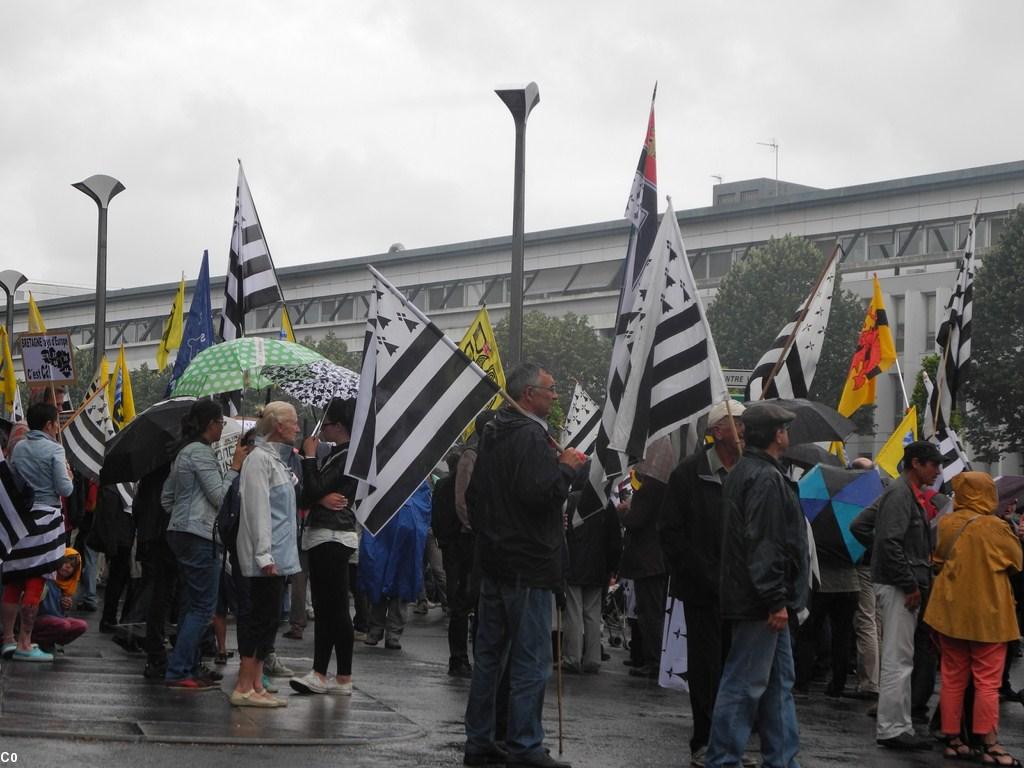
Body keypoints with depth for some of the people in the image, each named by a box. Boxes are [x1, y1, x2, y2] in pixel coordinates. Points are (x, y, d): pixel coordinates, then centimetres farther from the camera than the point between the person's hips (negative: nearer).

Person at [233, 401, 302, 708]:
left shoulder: (277, 459, 19)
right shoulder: (260, 459, -11)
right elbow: (258, 510, -18)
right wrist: (264, 554, -22)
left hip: (278, 556, 10)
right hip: (266, 557, -10)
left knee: (267, 619, 10)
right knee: (263, 617, -9)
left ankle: (255, 685, 13)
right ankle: (244, 688, -7)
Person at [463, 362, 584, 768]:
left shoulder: (492, 433, 15)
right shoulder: (530, 437, -16)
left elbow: (474, 494, 22)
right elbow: (541, 493, -26)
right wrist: (566, 467, -11)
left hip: (493, 562, 10)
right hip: (528, 566, -10)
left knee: (489, 656, 13)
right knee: (531, 662, -4)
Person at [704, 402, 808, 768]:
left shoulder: (744, 472, 16)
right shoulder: (767, 478, -17)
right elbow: (764, 545, -23)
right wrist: (776, 600, -22)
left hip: (756, 600, 11)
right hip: (759, 602, -11)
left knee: (779, 683, 15)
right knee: (744, 685, -5)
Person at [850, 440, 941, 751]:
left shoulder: (908, 494, 17)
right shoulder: (900, 494, -14)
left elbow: (859, 526, 20)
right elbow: (890, 542, -24)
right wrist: (910, 585, -20)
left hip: (902, 585, 11)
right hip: (897, 586, -11)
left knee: (901, 660, 14)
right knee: (898, 660, -7)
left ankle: (901, 727, 20)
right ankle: (890, 729, -3)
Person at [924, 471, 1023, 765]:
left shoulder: (944, 524, -2)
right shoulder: (995, 527, -13)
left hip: (951, 611, 4)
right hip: (987, 614, -4)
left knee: (953, 679, 11)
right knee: (987, 682, 1)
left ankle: (952, 740, 16)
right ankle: (990, 745, 1)